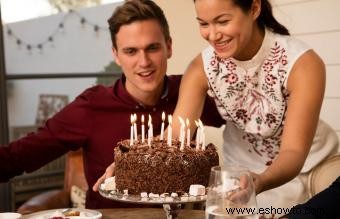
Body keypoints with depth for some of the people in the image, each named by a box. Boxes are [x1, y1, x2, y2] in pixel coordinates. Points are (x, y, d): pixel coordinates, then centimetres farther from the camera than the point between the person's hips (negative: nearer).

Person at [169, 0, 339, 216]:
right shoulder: (201, 68, -16)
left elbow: (294, 152, -31)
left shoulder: (303, 63, -27)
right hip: (242, 170, 2)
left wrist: (260, 182, -52)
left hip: (307, 164, -1)